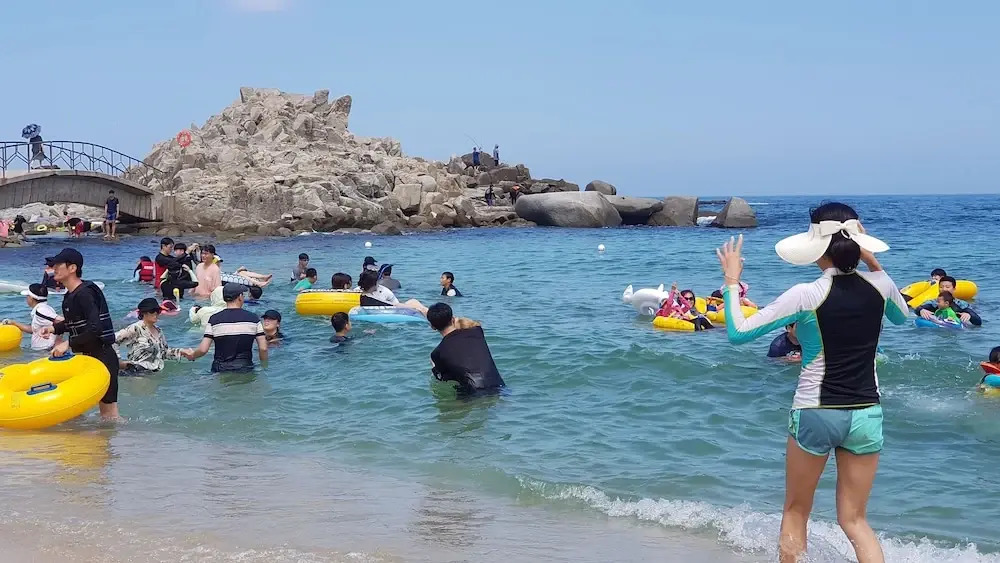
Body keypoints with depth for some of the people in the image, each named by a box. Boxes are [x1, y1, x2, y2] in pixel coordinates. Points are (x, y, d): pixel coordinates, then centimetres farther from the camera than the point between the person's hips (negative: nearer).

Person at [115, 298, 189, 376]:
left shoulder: (158, 331, 16)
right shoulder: (136, 328, -7)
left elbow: (165, 352, 25)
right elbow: (113, 339, -10)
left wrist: (182, 352, 11)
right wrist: (118, 362, -13)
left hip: (156, 371, 8)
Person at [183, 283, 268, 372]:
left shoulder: (214, 319, 0)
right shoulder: (253, 318, 2)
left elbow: (203, 350, -3)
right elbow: (263, 348, -2)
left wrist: (192, 356, 18)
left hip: (220, 369, 0)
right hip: (245, 369, 0)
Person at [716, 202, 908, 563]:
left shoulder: (806, 296, -16)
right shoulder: (879, 285, -4)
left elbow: (738, 333, -13)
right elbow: (901, 317, 21)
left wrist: (731, 281, -1)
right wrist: (873, 262, 18)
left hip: (815, 414, -3)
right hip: (866, 415, 3)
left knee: (795, 512, 17)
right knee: (854, 520, 13)